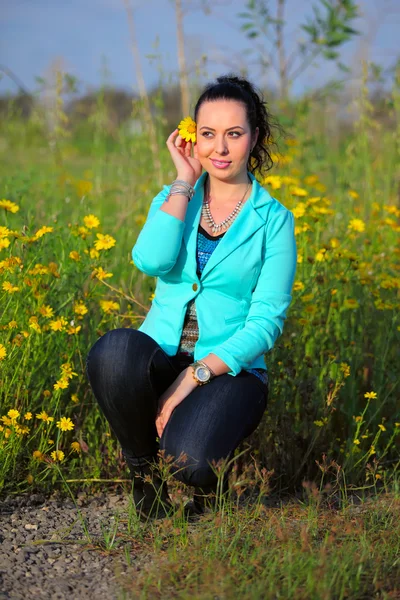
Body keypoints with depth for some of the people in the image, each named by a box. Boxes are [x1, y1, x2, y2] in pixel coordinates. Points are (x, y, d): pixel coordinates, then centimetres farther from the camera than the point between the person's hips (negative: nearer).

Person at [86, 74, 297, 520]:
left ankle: (207, 476, 7)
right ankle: (143, 466, -9)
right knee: (115, 348, -35)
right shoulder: (174, 199, 10)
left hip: (229, 369, -2)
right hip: (160, 360, 3)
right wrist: (184, 182, -7)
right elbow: (151, 261, -13)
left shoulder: (273, 220, 2)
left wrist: (195, 375, -17)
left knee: (188, 460, -33)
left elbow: (266, 321, -6)